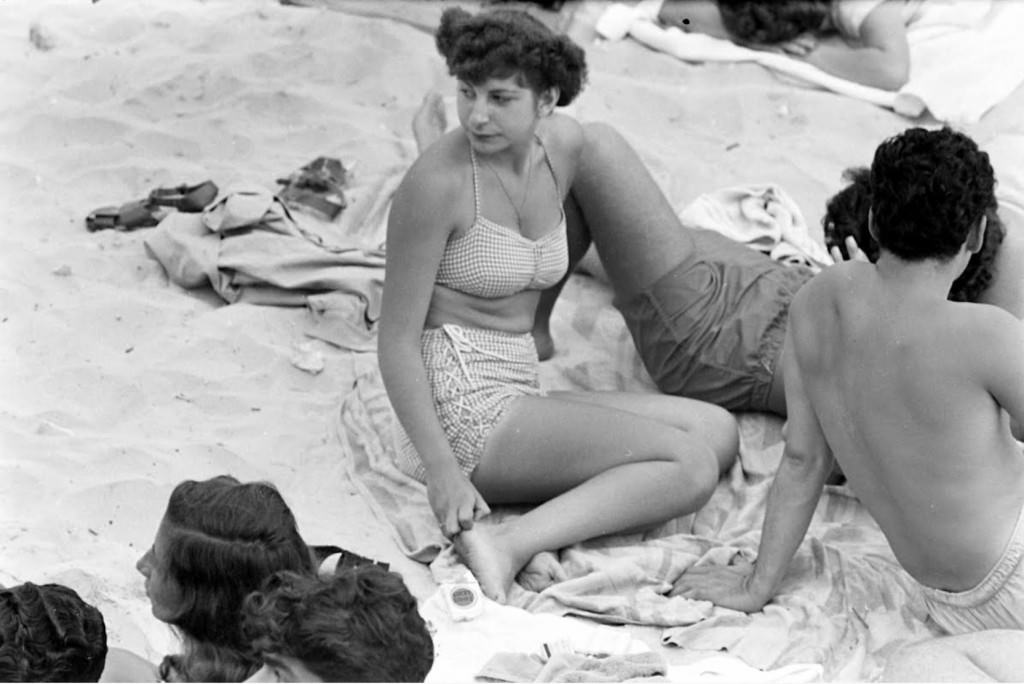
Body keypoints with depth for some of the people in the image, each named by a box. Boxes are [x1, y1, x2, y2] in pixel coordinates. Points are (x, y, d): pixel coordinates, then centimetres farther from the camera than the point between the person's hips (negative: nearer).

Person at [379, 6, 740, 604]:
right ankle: (505, 543, -26)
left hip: (519, 395, 8)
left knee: (718, 430, 1)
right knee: (691, 466, -16)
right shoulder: (438, 181, -16)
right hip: (461, 405, -8)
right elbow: (397, 337, -15)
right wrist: (440, 470, -22)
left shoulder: (564, 145, 5)